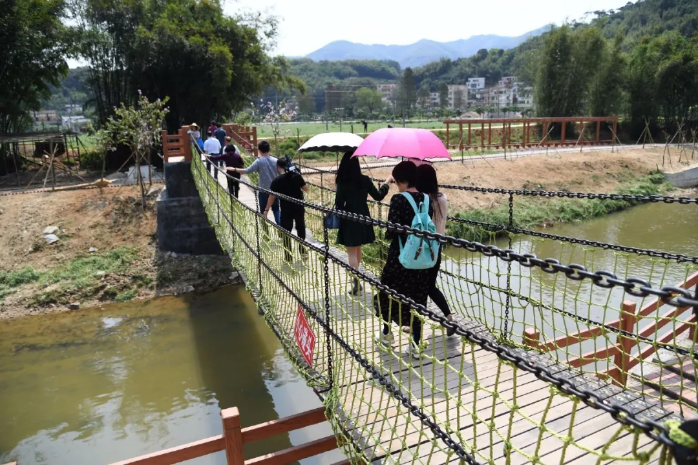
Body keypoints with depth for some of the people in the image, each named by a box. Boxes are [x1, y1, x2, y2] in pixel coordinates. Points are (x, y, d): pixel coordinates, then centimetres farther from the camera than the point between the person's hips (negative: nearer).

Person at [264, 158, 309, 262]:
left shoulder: (277, 180, -9)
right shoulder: (297, 175, -4)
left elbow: (272, 197, -9)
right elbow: (306, 189, 2)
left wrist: (266, 210, -2)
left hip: (286, 209, -3)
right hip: (299, 207, 3)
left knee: (286, 231, 6)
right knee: (301, 228, 21)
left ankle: (288, 255, 9)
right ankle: (302, 250, 31)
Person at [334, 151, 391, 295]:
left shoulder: (342, 182, -16)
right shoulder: (365, 180, -6)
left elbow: (339, 203, -16)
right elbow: (378, 196, 3)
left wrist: (338, 217, 1)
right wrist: (386, 184, 20)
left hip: (349, 221, -4)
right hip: (362, 219, 4)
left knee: (352, 252, 3)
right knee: (357, 250, 22)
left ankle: (356, 283, -2)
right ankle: (356, 280, 38)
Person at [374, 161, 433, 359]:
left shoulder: (398, 199, -15)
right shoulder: (426, 199, 2)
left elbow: (392, 230, -20)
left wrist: (387, 235, 0)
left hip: (400, 256, -5)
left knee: (388, 293, 17)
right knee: (418, 297, 11)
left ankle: (386, 333, 33)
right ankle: (416, 344, 15)